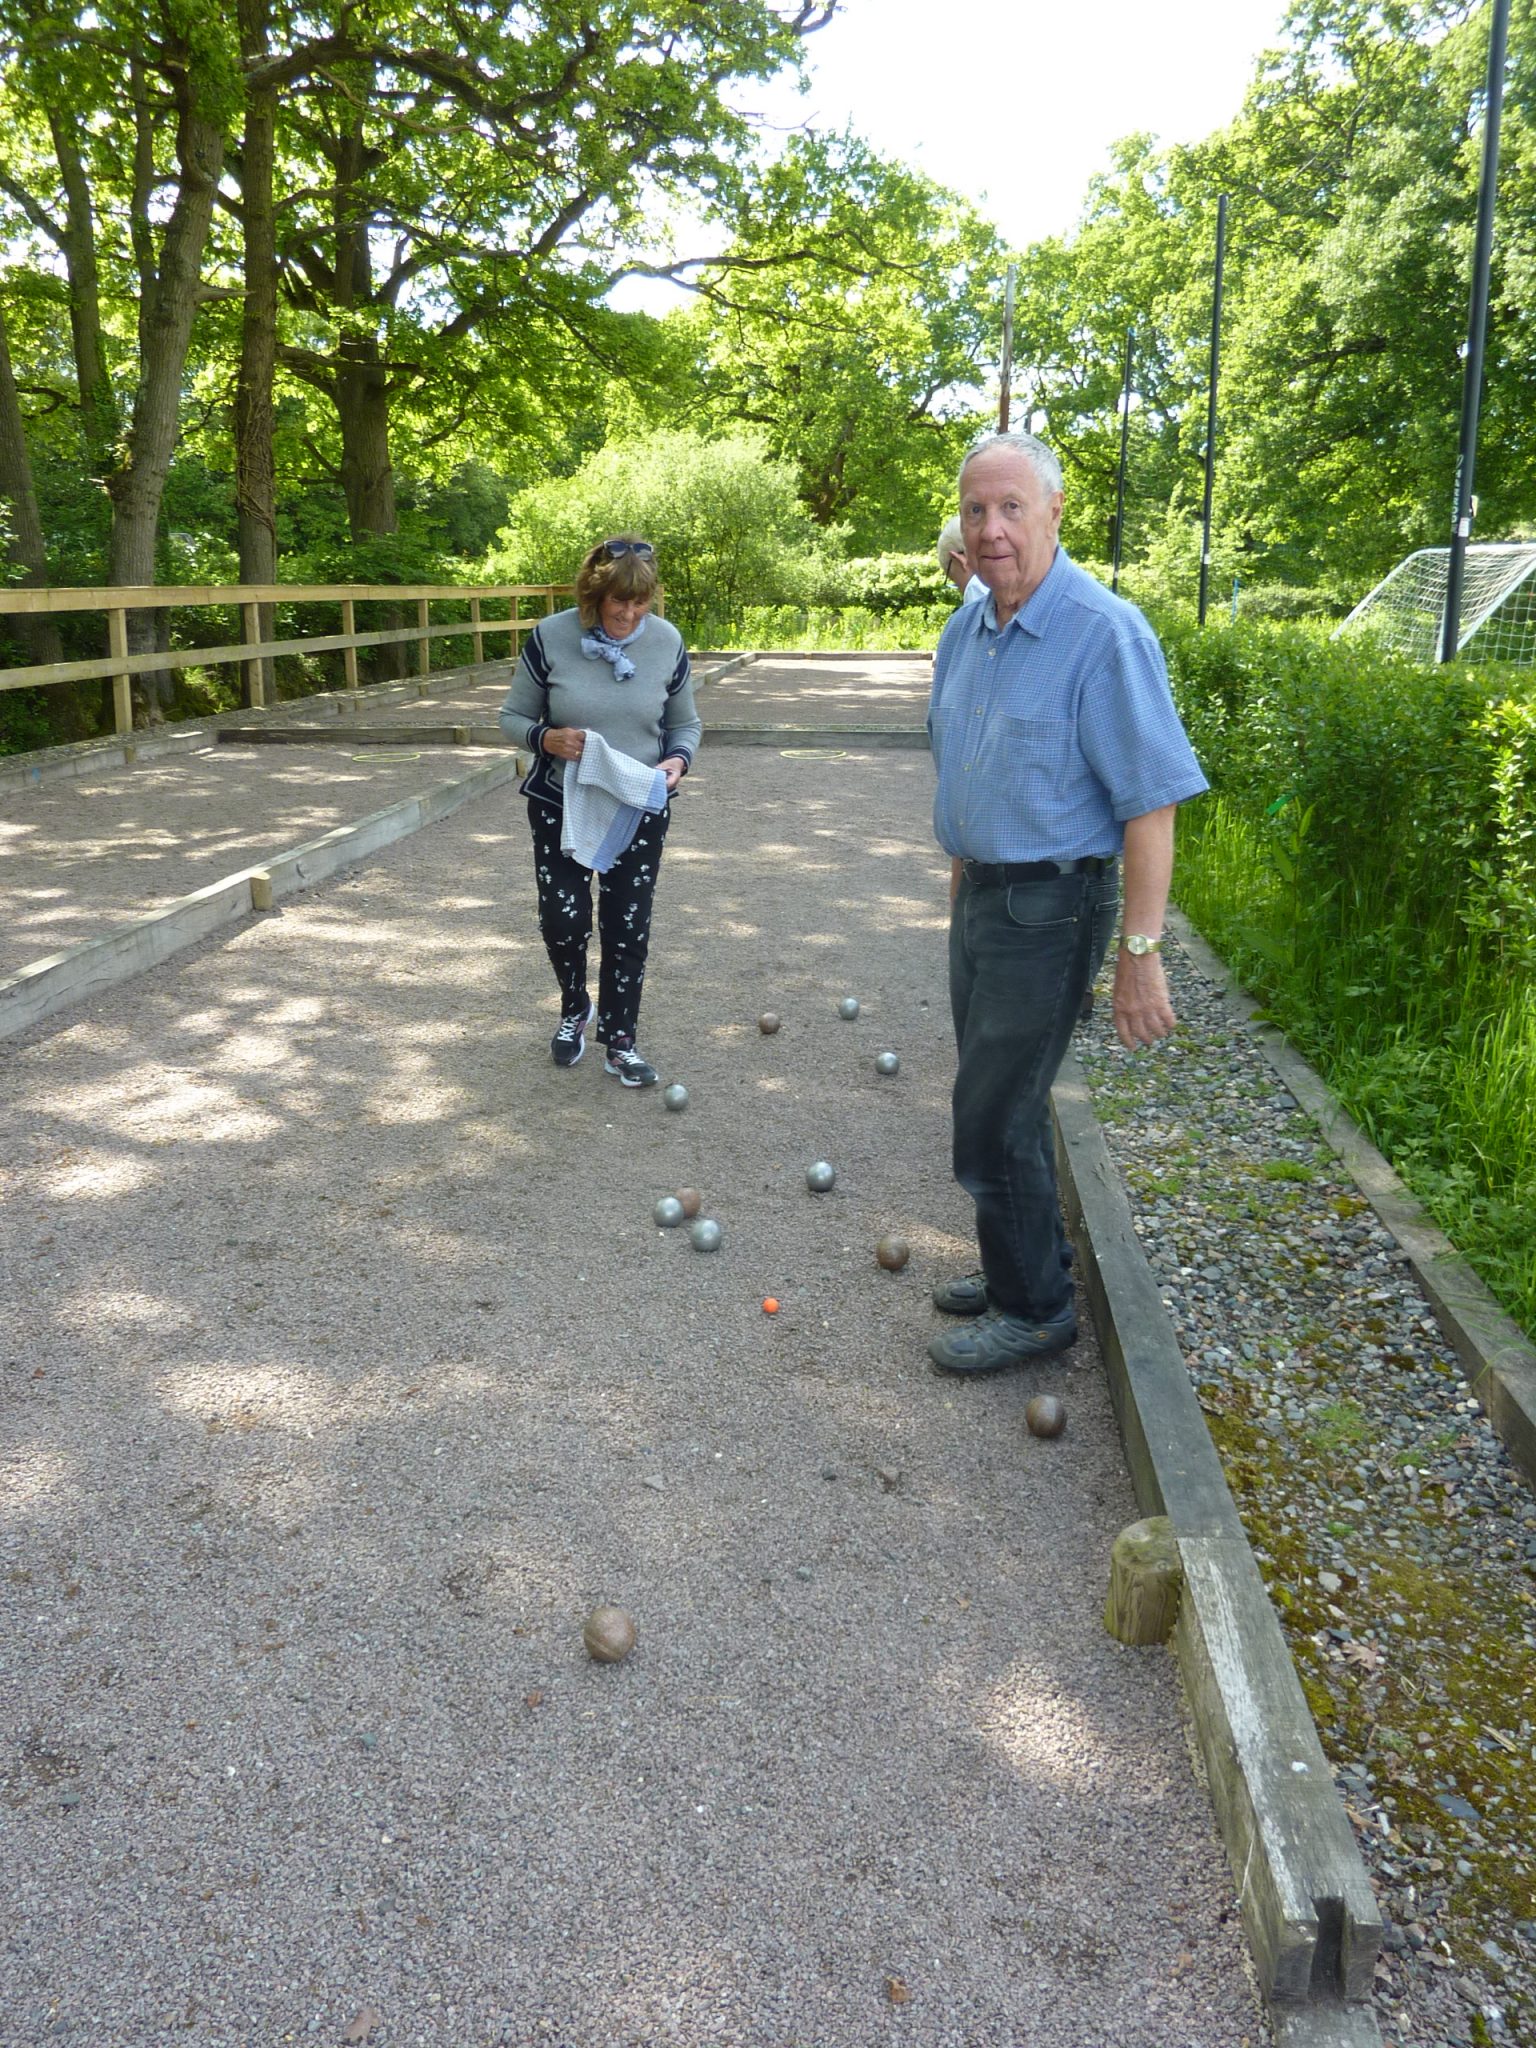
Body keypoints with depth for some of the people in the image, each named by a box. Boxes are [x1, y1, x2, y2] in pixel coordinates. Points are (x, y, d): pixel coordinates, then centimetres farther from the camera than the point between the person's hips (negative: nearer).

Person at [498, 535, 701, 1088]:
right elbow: (513, 717, -2)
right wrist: (547, 738, -23)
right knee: (562, 919, -1)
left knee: (628, 928, 5)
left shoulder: (667, 642, -6)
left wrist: (678, 759, -16)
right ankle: (576, 1007, 32)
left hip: (639, 810, 1)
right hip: (560, 806, -1)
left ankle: (620, 1042, 22)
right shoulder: (550, 638, -11)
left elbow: (685, 725, 6)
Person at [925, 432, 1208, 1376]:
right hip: (982, 895, 8)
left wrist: (1141, 954, -23)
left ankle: (1036, 1308, 13)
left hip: (1051, 907, -8)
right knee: (1008, 1098, 18)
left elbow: (1153, 803, -21)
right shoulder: (966, 629, 6)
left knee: (994, 1117, -4)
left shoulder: (1106, 634, -19)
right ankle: (1026, 1266, 34)